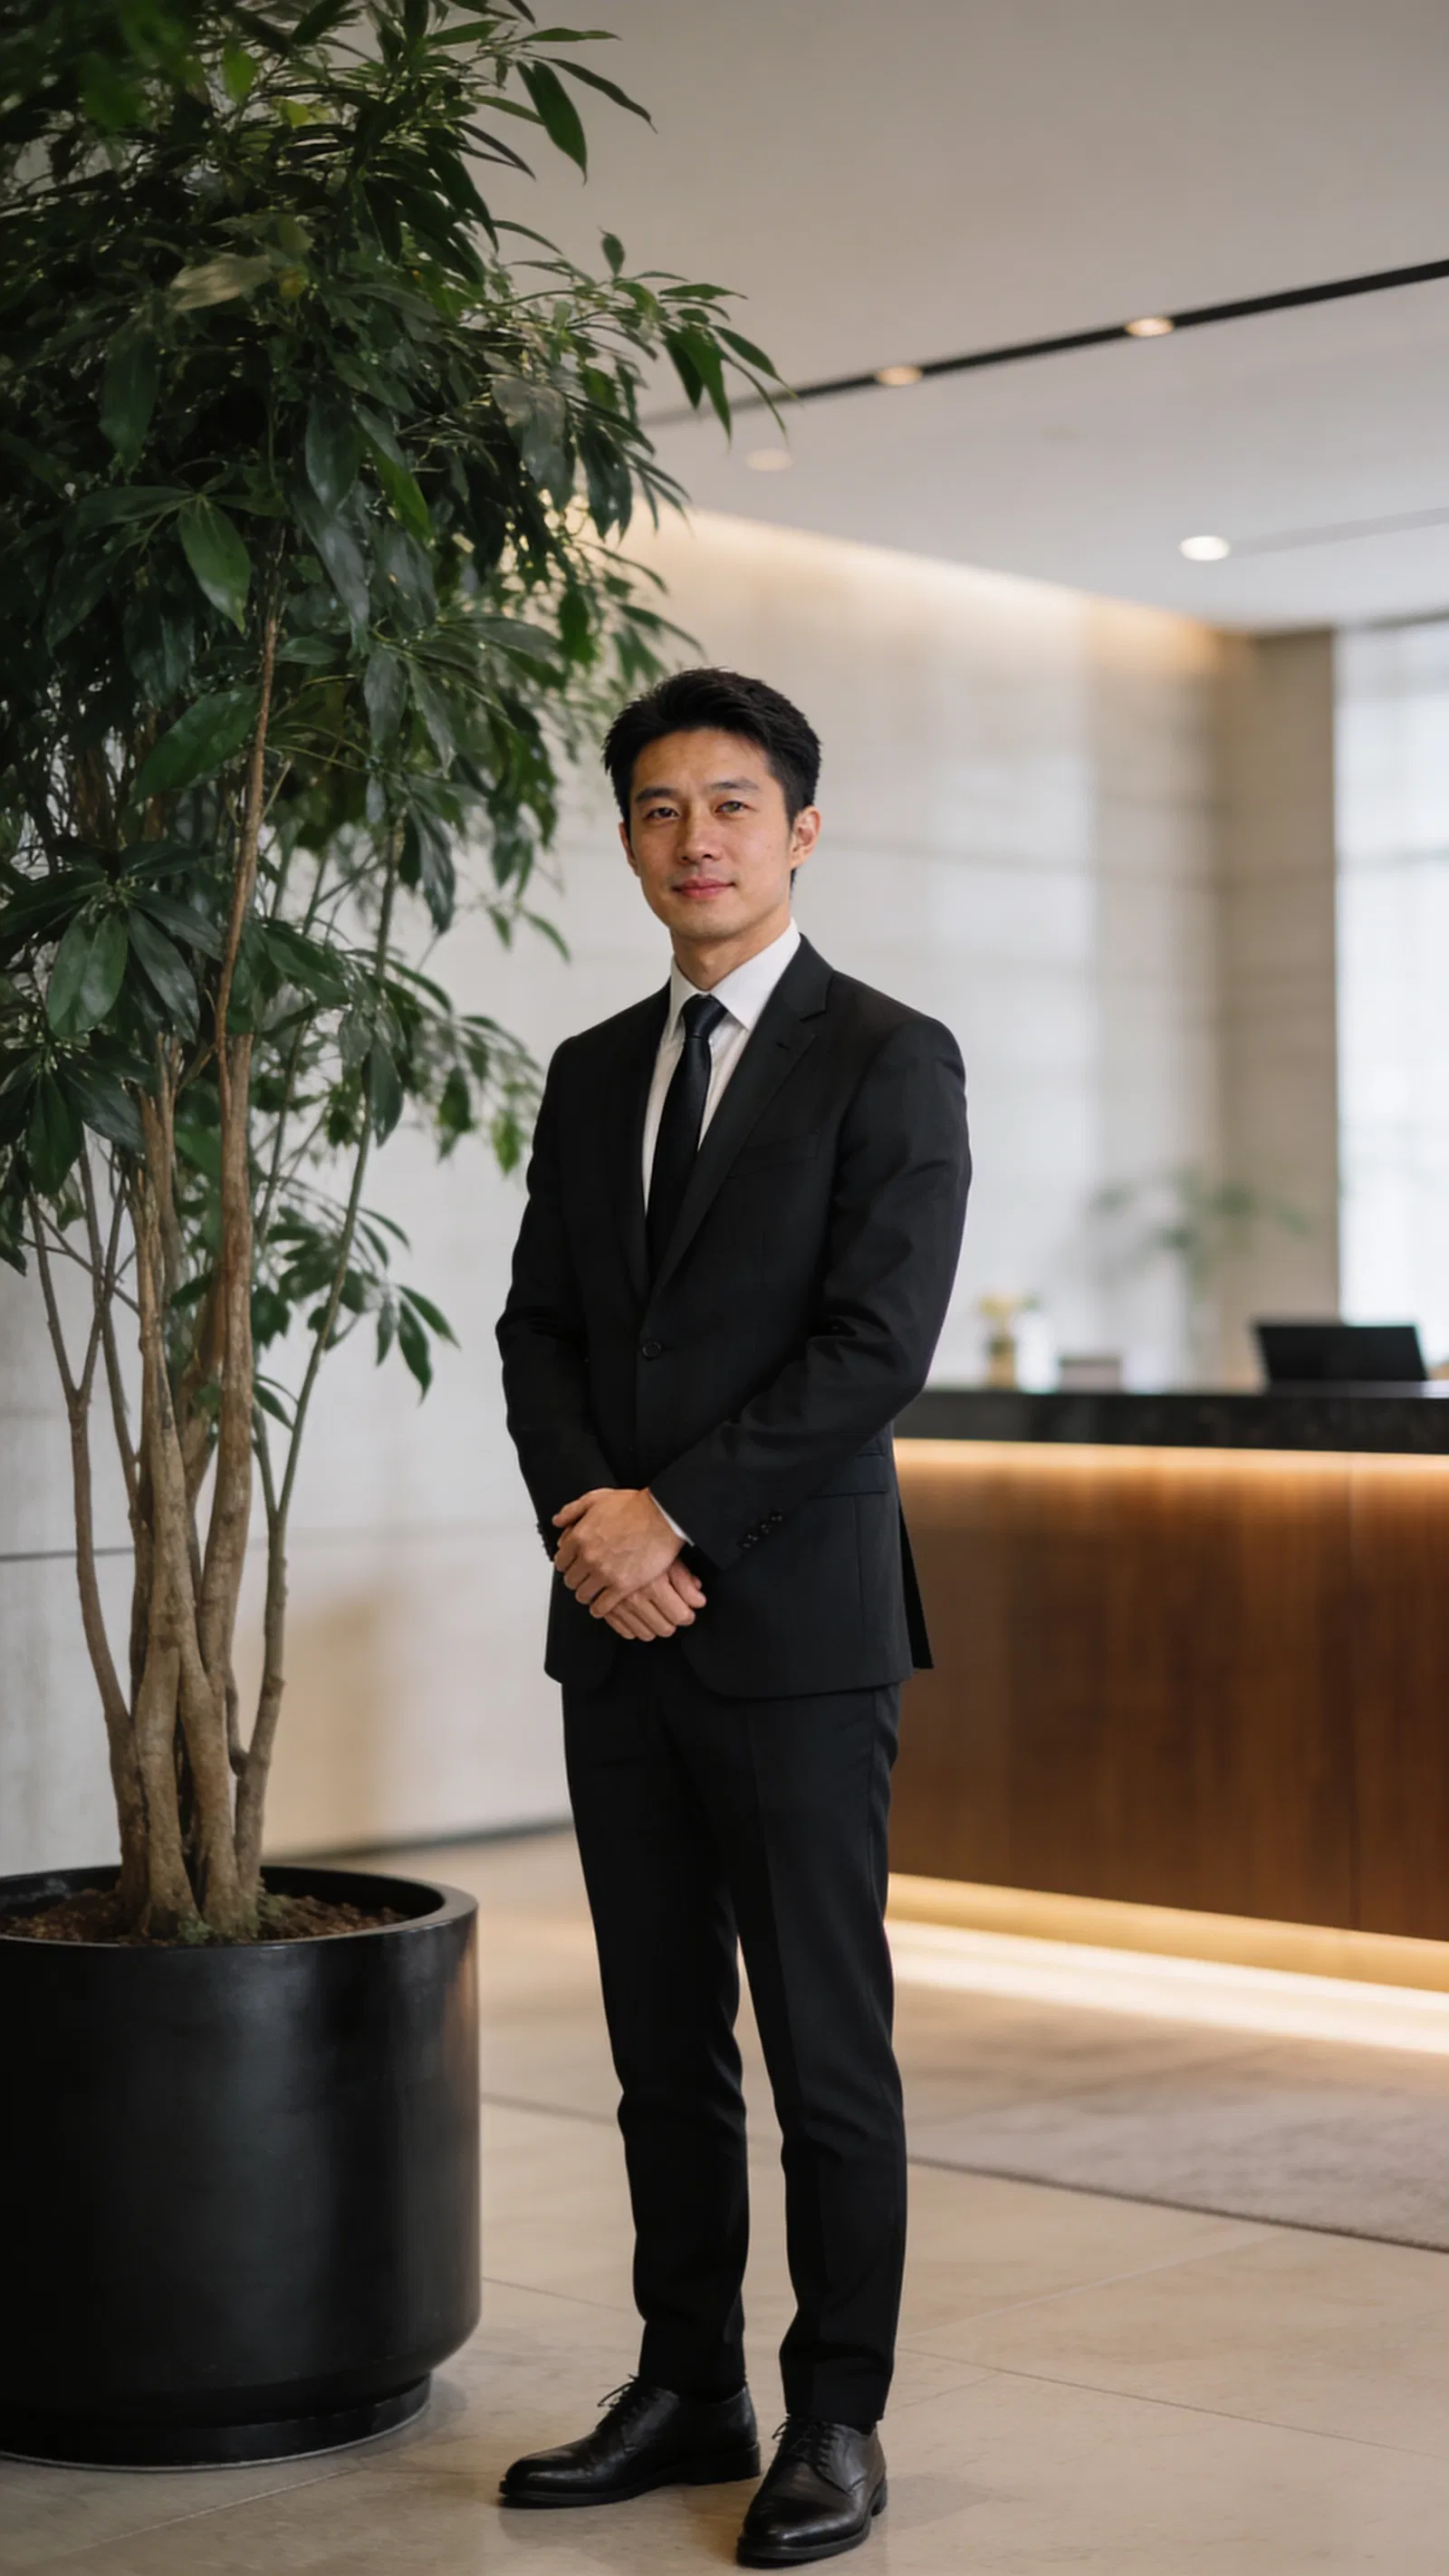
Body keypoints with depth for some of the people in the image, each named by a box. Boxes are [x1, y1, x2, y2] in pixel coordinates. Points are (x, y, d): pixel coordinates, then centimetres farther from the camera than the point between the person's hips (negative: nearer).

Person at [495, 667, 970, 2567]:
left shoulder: (888, 1060, -4)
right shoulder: (592, 1074, 15)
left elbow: (877, 1346, -13)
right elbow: (540, 1326, 12)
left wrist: (672, 1515, -14)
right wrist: (584, 1518, -6)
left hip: (797, 1623, -6)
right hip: (618, 1627, 6)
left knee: (827, 2045, 1)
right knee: (664, 2041, 12)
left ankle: (836, 2419, 12)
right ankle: (688, 2389, 22)